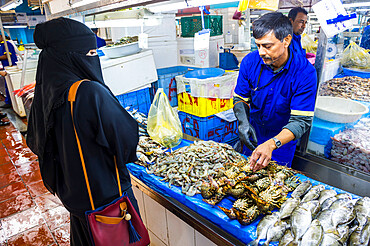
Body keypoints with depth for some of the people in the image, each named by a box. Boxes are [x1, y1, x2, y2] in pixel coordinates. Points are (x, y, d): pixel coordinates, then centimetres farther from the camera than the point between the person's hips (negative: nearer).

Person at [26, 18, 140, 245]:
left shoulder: (44, 92, -5)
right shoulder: (90, 92, -30)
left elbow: (35, 142, 8)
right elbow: (128, 137, -25)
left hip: (71, 192, 7)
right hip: (106, 194, -7)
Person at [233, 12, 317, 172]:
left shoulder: (305, 72, -26)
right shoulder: (250, 61, -18)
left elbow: (301, 120, -28)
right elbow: (240, 98, -7)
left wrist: (272, 144, -44)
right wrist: (244, 122, -27)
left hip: (283, 140, -2)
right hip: (253, 135, 3)